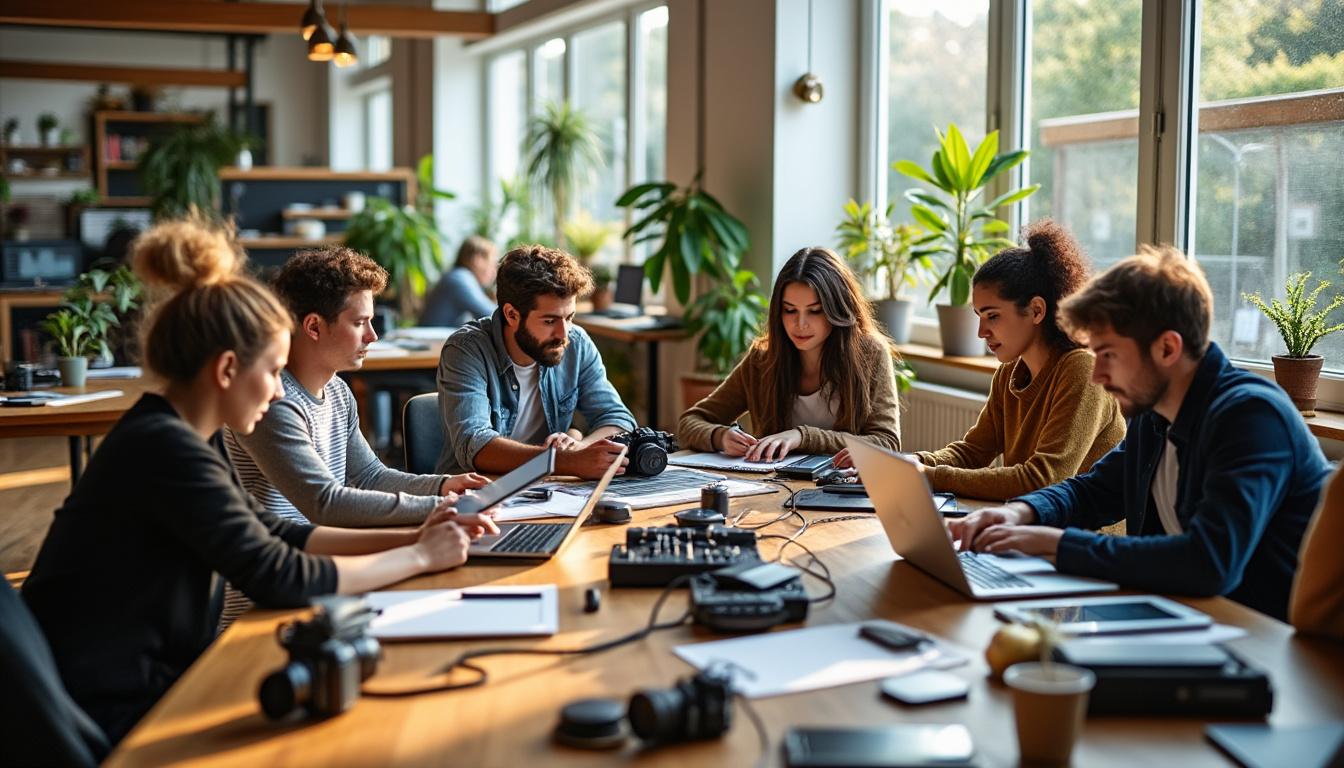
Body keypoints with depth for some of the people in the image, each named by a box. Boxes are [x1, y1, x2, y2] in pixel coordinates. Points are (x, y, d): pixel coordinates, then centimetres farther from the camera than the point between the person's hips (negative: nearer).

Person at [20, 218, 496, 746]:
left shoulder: (184, 437, 6)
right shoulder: (167, 448, -23)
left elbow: (274, 534, 12)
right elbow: (280, 578, -23)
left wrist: (410, 537, 4)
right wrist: (418, 558, -12)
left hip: (150, 678, 9)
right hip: (111, 717, -8)